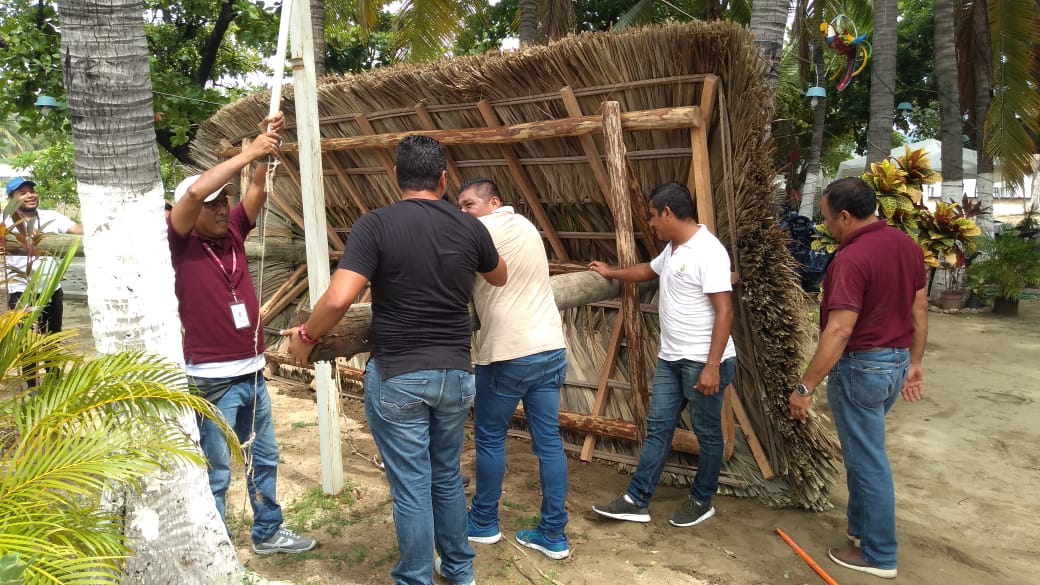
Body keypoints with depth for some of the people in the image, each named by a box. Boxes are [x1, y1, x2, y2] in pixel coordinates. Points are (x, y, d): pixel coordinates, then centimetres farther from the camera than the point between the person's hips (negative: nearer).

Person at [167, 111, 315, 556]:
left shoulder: (232, 232, 7)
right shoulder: (180, 243, -10)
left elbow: (259, 189, 2)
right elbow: (195, 190, -25)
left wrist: (269, 146, -12)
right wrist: (248, 152, -24)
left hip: (252, 372, 7)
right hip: (213, 378, -7)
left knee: (264, 458, 19)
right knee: (216, 472, 4)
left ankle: (268, 532, 36)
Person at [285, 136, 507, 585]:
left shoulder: (376, 224, -12)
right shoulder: (470, 227, 0)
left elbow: (338, 299, -21)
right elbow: (499, 278, 20)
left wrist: (305, 336, -2)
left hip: (397, 378, -4)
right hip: (455, 374, 4)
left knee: (411, 488, 7)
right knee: (448, 476, 22)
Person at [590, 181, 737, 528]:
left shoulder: (707, 251, -19)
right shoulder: (672, 249, 11)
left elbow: (724, 311, -23)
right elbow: (648, 271, 34)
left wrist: (712, 367, -25)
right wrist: (610, 273, 43)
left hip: (703, 362, -9)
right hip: (670, 358, 9)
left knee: (707, 433, 8)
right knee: (658, 428, 9)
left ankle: (702, 502, 24)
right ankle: (636, 501, 13)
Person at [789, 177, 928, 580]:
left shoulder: (851, 259, -24)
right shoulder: (907, 246, 4)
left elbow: (839, 331, -28)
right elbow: (919, 310, 12)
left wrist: (806, 387, -25)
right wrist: (914, 362, 21)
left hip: (861, 366, -9)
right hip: (896, 362, 9)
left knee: (867, 460, 4)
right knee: (862, 451, 23)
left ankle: (879, 555, 18)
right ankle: (860, 527, 37)